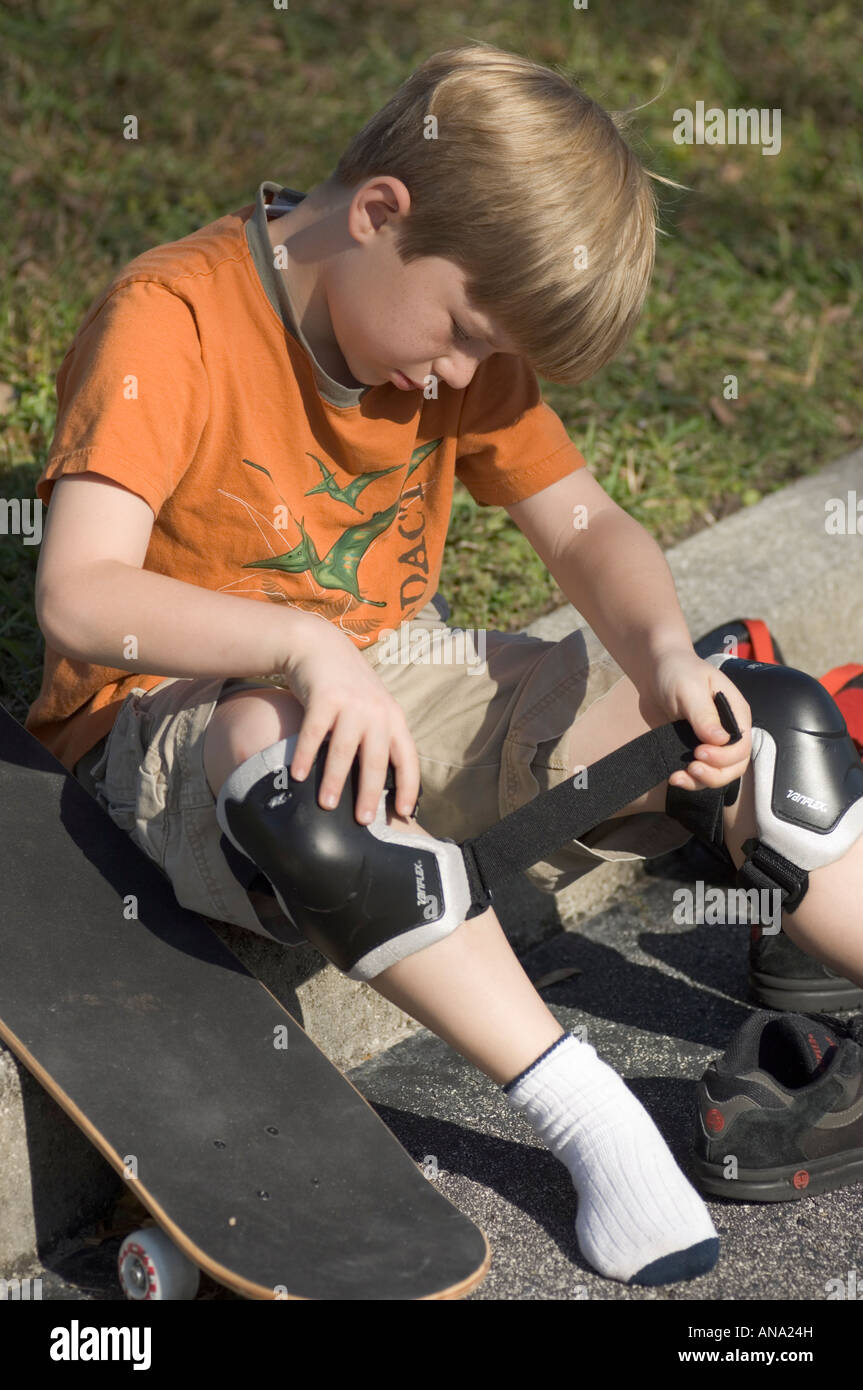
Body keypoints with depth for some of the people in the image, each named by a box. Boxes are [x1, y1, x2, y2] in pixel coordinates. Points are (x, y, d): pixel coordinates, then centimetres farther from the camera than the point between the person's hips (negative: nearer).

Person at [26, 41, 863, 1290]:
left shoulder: (465, 335, 0)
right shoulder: (169, 323, -21)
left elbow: (585, 529, 0)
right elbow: (78, 599, -30)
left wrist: (665, 655, -21)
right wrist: (309, 647, -43)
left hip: (399, 676, 6)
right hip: (185, 710, -6)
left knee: (710, 724, -12)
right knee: (288, 757, -42)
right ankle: (583, 1112, -34)